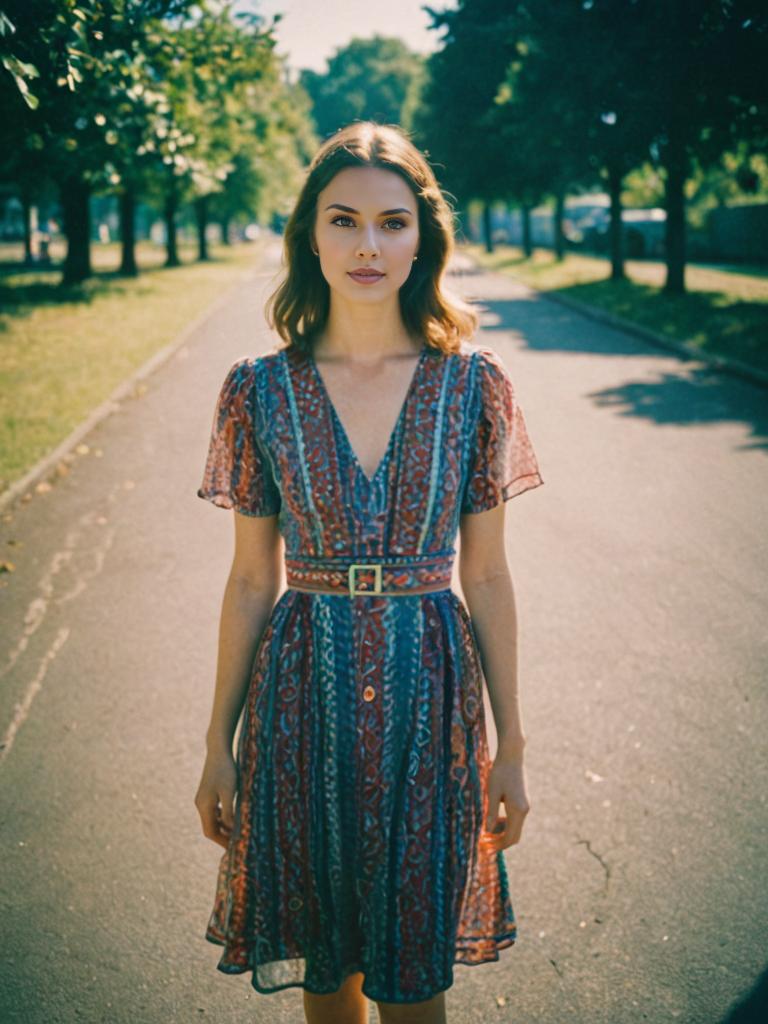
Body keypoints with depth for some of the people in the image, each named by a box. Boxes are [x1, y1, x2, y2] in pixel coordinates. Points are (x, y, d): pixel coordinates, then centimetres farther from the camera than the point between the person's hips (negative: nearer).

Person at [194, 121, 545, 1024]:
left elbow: (486, 576, 0)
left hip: (427, 693, 0)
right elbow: (251, 579, 2)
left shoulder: (473, 384, -4)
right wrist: (218, 746, 5)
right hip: (303, 692, 1)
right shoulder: (261, 390, -4)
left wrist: (510, 748, 3)